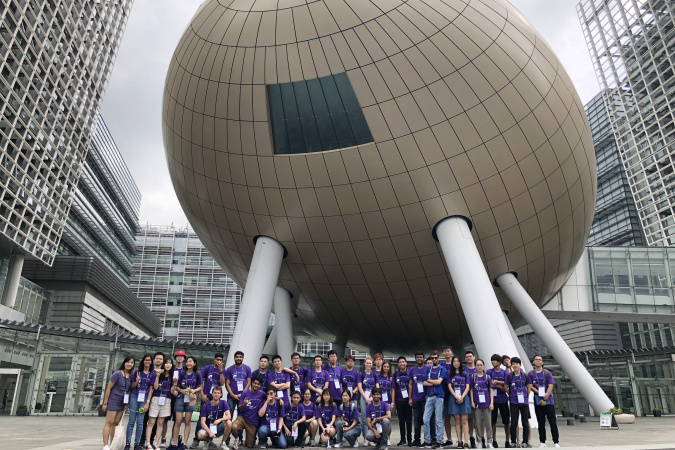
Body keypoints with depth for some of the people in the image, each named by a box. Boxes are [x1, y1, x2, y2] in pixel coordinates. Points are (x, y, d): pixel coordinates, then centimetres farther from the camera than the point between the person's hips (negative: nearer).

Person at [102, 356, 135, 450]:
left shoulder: (131, 376, 6)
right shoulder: (117, 374, -12)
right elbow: (108, 388, -10)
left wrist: (127, 403, 7)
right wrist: (105, 403, -11)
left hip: (122, 402, 6)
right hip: (113, 400, -6)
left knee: (115, 423, 11)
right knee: (109, 423, -4)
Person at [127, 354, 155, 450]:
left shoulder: (153, 373, 1)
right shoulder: (137, 371, 5)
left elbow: (151, 389, 0)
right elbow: (132, 386, 9)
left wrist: (147, 402, -6)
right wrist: (137, 381, -12)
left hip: (144, 399, -1)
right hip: (134, 397, 1)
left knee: (140, 422, 2)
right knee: (131, 421, 2)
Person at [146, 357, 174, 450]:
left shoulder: (172, 377, 7)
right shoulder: (159, 374, 1)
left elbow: (172, 391, 4)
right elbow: (155, 387, -7)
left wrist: (175, 383, -12)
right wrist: (157, 376, -16)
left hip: (166, 401, 2)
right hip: (156, 399, -2)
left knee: (160, 423, 5)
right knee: (151, 422, -4)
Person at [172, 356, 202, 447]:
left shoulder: (197, 374, 2)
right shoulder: (182, 373, 1)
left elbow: (200, 387, 8)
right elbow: (176, 386, 4)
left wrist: (194, 390, -11)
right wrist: (181, 390, -14)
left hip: (191, 399, 0)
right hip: (181, 398, 0)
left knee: (188, 421, 4)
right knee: (178, 421, -2)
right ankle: (174, 442, 6)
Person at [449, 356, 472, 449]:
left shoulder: (465, 374, 11)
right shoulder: (450, 374, 11)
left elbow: (467, 387, 6)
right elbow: (449, 387, 3)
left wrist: (462, 397, -9)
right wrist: (457, 397, -9)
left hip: (464, 398, -1)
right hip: (454, 398, 1)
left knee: (464, 421, -6)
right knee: (457, 420, 1)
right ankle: (459, 442, 4)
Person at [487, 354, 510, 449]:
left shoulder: (505, 372, 5)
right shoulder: (489, 372, 4)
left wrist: (496, 382, -13)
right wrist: (501, 386, -10)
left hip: (503, 399, 0)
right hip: (493, 399, 0)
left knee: (506, 421, 3)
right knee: (493, 421, 3)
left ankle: (507, 441, 14)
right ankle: (494, 441, 13)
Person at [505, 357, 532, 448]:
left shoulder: (525, 375, 0)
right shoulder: (509, 376, -3)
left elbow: (529, 387, 11)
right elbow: (506, 387, 6)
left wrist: (526, 396, 7)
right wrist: (511, 395, 4)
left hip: (524, 402, 1)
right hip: (514, 403, -1)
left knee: (525, 423, 5)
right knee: (514, 423, 3)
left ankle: (525, 442, 16)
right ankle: (513, 442, 14)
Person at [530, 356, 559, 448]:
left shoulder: (547, 373, 2)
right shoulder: (531, 374, 5)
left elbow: (550, 387, -4)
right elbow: (531, 386, -1)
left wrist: (545, 399, -12)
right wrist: (540, 394, -13)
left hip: (549, 401, -1)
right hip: (538, 402, 1)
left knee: (553, 422, -1)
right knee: (541, 423, 6)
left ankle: (556, 442, 6)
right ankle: (542, 442, 13)